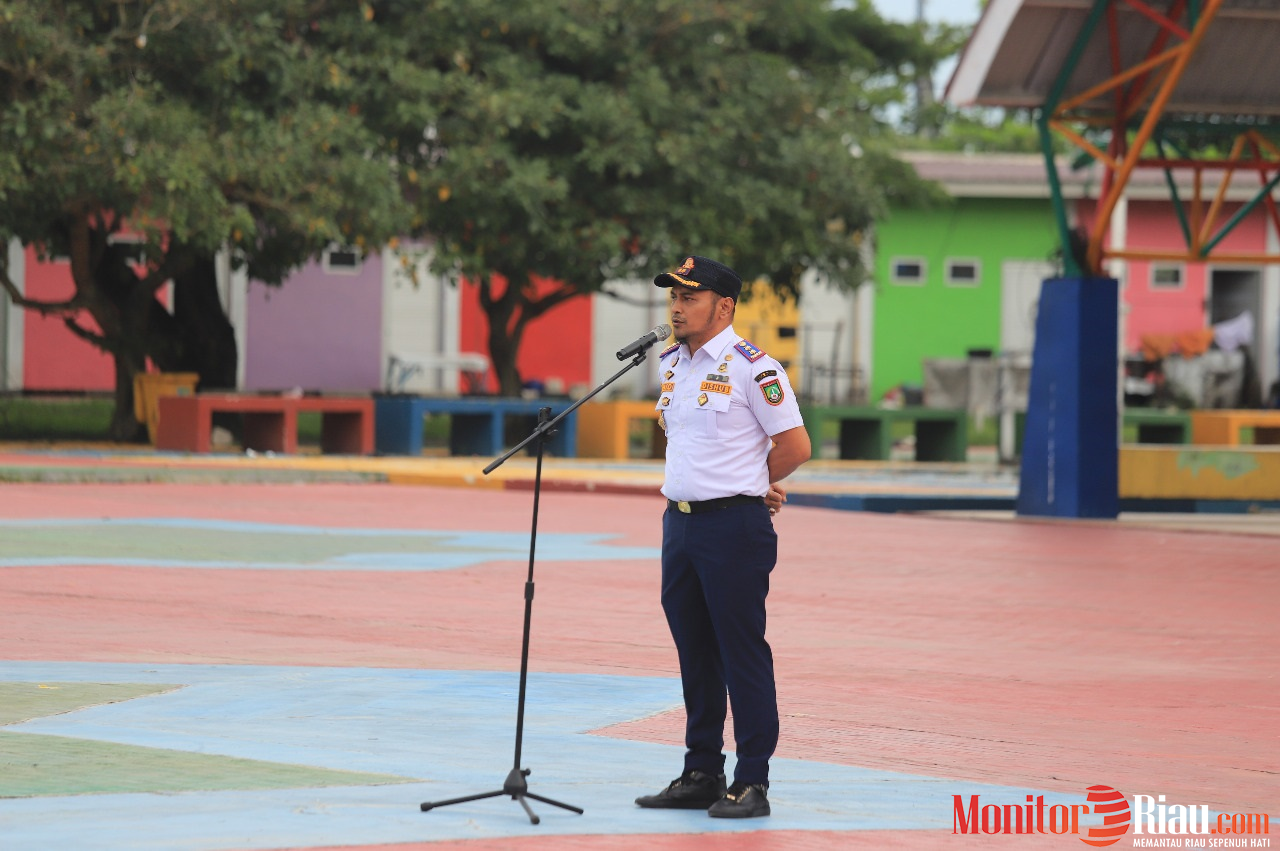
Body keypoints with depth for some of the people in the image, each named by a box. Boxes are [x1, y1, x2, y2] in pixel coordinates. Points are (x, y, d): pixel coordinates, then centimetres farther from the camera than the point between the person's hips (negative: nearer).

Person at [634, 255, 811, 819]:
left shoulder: (752, 367, -11)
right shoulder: (671, 365, 12)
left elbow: (794, 445, -10)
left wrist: (749, 487, 6)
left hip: (734, 525, -8)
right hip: (679, 520, 8)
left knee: (742, 653, -4)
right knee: (694, 654, 12)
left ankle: (752, 782, -1)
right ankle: (702, 775, 19)